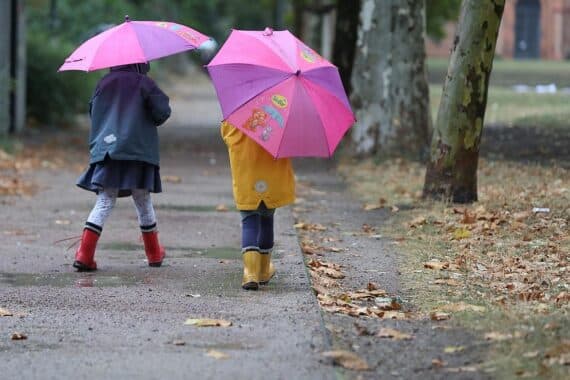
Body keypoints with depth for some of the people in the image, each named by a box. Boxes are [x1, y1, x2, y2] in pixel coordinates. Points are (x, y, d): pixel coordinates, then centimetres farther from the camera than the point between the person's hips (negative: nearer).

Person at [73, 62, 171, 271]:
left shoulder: (105, 83, 8)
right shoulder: (143, 83, -4)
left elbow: (93, 112, 16)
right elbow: (162, 111, -7)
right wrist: (149, 122, 14)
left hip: (106, 150, 3)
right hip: (138, 150, -3)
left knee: (104, 203, 1)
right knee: (143, 202, 12)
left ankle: (84, 254, -14)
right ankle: (154, 254, 24)